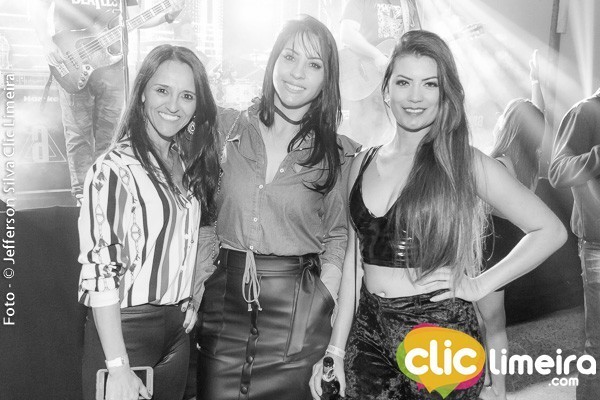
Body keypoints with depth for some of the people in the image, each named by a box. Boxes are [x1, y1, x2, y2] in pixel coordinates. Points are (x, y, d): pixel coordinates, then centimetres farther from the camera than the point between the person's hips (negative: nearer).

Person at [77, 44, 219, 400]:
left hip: (178, 327, 7)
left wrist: (193, 298, 5)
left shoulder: (186, 166, 6)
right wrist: (118, 367, -20)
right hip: (124, 328, -7)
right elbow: (100, 272, -20)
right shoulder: (114, 170, -17)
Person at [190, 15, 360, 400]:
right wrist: (194, 284, -1)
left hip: (294, 314, -1)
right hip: (223, 300, 2)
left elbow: (336, 239, 3)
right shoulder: (228, 127, 2)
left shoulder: (337, 154, -1)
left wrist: (322, 316, -6)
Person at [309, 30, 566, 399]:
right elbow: (354, 260, 7)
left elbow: (551, 231, -2)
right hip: (369, 334, 4)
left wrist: (479, 285, -7)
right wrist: (336, 349, 6)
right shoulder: (363, 164, 5)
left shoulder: (466, 165, -7)